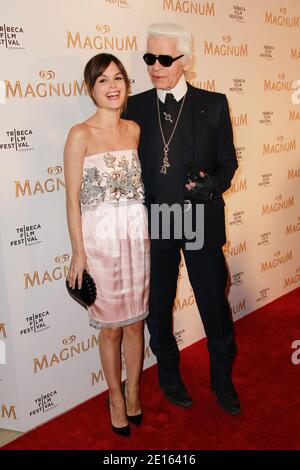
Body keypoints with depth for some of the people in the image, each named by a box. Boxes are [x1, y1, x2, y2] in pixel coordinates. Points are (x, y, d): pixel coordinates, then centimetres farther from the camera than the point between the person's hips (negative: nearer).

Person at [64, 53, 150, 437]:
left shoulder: (135, 130, 7)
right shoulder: (80, 135, -8)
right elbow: (72, 199, -8)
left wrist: (146, 233, 8)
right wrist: (78, 252, -10)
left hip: (137, 235, 4)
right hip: (100, 237, -4)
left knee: (135, 321, 13)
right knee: (111, 326, 9)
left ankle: (133, 391, 34)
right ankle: (116, 396, 31)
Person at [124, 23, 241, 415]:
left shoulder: (213, 104, -1)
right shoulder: (135, 107, 2)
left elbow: (227, 161, 3)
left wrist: (213, 184, -18)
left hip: (201, 220, -1)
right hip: (153, 224, 1)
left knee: (214, 303, 10)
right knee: (158, 305, 15)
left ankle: (223, 379, 34)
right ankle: (168, 372, 40)